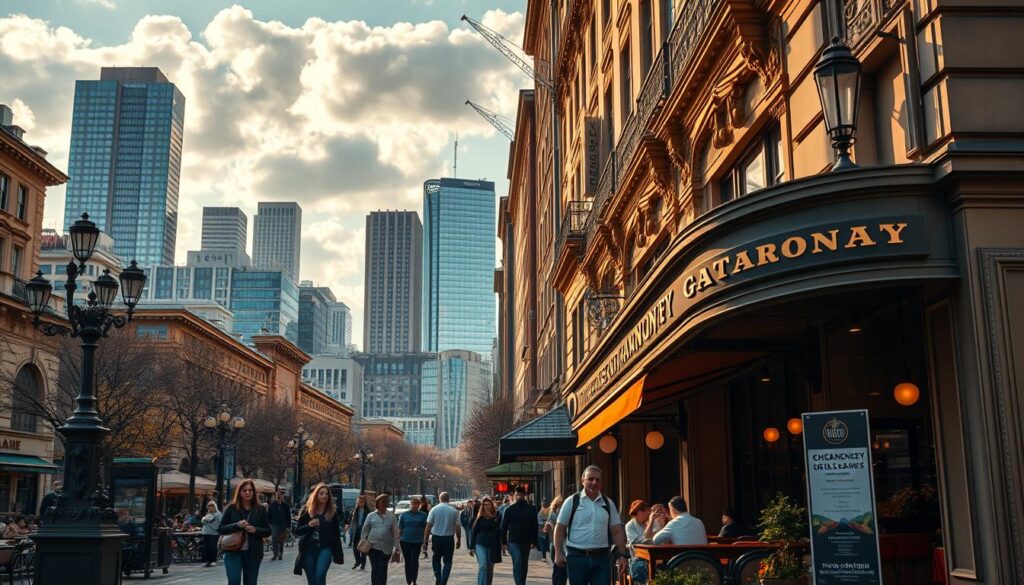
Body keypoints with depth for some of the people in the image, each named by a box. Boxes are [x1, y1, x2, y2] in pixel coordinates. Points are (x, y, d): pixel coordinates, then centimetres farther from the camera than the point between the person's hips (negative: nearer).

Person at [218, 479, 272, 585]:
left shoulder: (260, 510, 4)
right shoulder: (231, 508, 0)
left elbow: (268, 531, 6)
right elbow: (220, 529, -1)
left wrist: (255, 530, -15)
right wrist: (236, 525, -17)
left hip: (253, 553, 2)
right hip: (233, 552, -2)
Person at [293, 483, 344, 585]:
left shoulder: (333, 511, 3)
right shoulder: (307, 510, 1)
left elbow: (336, 532, 6)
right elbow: (297, 531, 2)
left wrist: (338, 552, 2)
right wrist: (309, 525, -17)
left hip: (325, 547, -1)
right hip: (309, 548, 1)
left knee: (320, 575, -21)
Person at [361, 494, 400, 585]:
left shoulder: (391, 516, 3)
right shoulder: (371, 516, 4)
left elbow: (395, 533, 2)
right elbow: (365, 531, 9)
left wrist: (396, 548, -1)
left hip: (386, 548, 0)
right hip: (373, 546, 0)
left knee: (383, 569, 3)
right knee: (375, 569, -1)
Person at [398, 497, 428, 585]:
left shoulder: (423, 515, 3)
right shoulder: (404, 515, 4)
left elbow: (426, 529, 6)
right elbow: (400, 529, 6)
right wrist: (398, 540, 2)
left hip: (417, 541, -1)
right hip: (405, 541, 1)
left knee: (415, 560, -1)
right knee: (408, 561, 5)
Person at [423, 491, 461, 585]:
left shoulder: (434, 509, -4)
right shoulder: (454, 511, -3)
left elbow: (428, 526, -6)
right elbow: (457, 527, -3)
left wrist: (425, 541, -2)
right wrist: (458, 540, 10)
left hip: (436, 538, 0)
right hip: (449, 538, 0)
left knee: (436, 560, 19)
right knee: (447, 561, 9)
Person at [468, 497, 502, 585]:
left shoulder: (496, 517, 2)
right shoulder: (479, 518, 1)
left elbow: (499, 532, 3)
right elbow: (473, 532, 4)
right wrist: (471, 547, 1)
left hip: (492, 546, 2)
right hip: (480, 545, -2)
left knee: (490, 568, 10)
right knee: (483, 566, -16)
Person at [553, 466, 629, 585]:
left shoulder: (608, 504, 7)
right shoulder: (572, 502, -2)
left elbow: (617, 531, 8)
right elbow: (560, 528, 1)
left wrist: (622, 555, 1)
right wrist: (558, 553, -6)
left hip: (601, 557, 2)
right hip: (577, 556, -2)